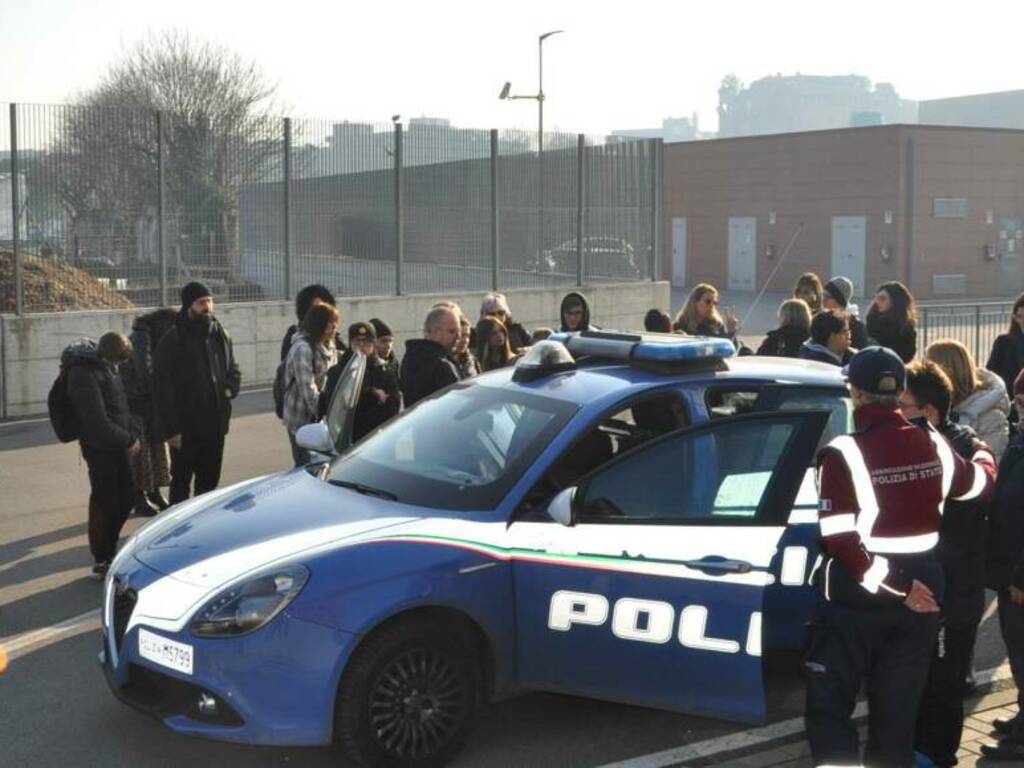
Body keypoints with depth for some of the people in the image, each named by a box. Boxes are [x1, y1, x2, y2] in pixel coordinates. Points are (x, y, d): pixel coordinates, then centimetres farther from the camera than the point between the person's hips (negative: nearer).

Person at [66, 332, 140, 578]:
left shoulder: (107, 368, 10)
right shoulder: (85, 375, -19)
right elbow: (98, 421, -24)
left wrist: (132, 436, 8)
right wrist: (129, 440, -16)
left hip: (117, 445, 9)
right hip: (99, 446, -9)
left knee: (126, 496, 14)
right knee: (104, 502, -2)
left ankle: (109, 549, 30)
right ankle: (101, 562, 9)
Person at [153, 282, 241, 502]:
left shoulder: (220, 335, 8)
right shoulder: (172, 341, -10)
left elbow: (234, 371, 21)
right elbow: (162, 388, -11)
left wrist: (230, 388, -3)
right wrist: (171, 429, -15)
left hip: (215, 424, 6)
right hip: (185, 427, -5)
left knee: (210, 480, 15)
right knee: (181, 483, 3)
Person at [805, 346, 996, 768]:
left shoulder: (844, 453, -17)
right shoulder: (932, 444, -1)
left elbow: (841, 541, -22)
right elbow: (980, 486, 18)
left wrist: (895, 585, -14)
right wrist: (985, 456, 39)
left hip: (857, 600, -5)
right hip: (921, 596, 5)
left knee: (828, 705, 4)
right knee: (897, 710, 14)